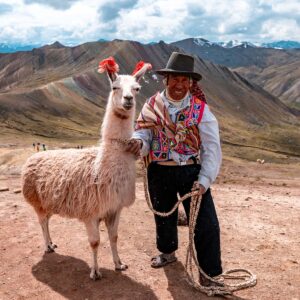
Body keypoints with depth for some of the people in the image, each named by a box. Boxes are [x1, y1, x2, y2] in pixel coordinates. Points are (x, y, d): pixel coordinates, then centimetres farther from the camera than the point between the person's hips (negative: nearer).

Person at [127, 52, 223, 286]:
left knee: (206, 224, -4)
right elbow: (143, 133, -5)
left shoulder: (201, 109, -6)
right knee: (163, 216, 22)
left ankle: (210, 275, 15)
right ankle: (168, 252, 51)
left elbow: (212, 148, -8)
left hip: (191, 172, -2)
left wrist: (204, 180, -18)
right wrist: (138, 142, -30)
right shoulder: (152, 105, -1)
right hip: (159, 172, 2)